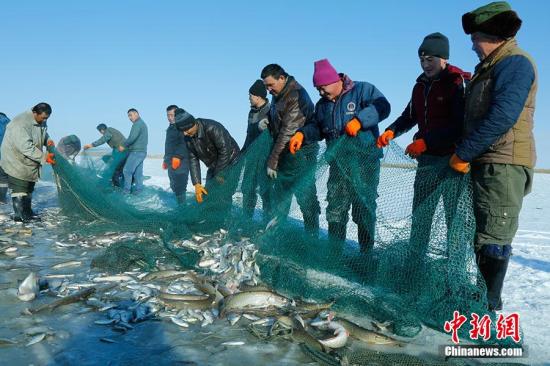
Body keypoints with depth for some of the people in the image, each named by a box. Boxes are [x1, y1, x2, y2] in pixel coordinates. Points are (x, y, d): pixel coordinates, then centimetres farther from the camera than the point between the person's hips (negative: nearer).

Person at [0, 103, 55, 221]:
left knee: (29, 188, 15)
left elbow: (44, 133, 17)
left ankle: (27, 212, 26)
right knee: (19, 189, -5)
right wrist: (44, 157, -36)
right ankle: (18, 214, 4)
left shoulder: (41, 122, -2)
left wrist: (48, 140, -7)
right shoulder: (21, 124, -30)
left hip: (31, 161, 9)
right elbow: (26, 147, -35)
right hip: (17, 161, -9)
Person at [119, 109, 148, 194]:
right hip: (142, 152, 10)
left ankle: (126, 190, -3)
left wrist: (123, 146, -10)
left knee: (127, 170, -6)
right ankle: (138, 190, 9)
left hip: (136, 152, -10)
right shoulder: (143, 124, 19)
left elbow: (132, 138, -22)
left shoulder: (137, 124, -12)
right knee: (138, 172, 8)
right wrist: (126, 146, 15)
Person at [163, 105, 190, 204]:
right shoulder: (170, 128, 23)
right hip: (171, 162, 10)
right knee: (174, 186, 12)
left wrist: (177, 157, -26)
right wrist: (166, 160, 27)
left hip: (180, 162, -10)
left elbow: (184, 143, -20)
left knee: (179, 186, -13)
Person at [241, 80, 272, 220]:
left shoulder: (270, 111, -10)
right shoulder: (252, 111, 14)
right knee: (247, 187, 11)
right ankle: (247, 217, 22)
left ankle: (268, 218, 4)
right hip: (252, 154, 8)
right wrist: (243, 151, 24)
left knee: (265, 189, -5)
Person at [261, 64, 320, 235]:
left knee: (306, 198, -2)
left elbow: (287, 132, -23)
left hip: (301, 156, -9)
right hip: (286, 157, 9)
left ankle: (312, 238, 10)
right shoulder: (278, 96, 10)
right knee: (280, 196, 16)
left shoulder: (296, 96, -19)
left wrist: (272, 161, -20)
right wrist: (266, 123, -2)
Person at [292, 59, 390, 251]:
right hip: (338, 164, 6)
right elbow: (317, 128, 19)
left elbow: (382, 107, -18)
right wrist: (302, 134, 0)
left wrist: (360, 120, -30)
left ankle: (366, 252, 15)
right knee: (335, 211, 8)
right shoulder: (323, 104, 15)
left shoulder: (362, 90, -4)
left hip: (365, 162, -5)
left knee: (364, 210, 1)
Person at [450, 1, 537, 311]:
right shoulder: (491, 67, 20)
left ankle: (489, 306, 5)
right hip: (486, 164, 10)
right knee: (482, 232, 16)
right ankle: (484, 295, 28)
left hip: (503, 165, -10)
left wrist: (462, 153, -17)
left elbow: (503, 116, -23)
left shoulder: (514, 62, -11)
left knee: (492, 237, -5)